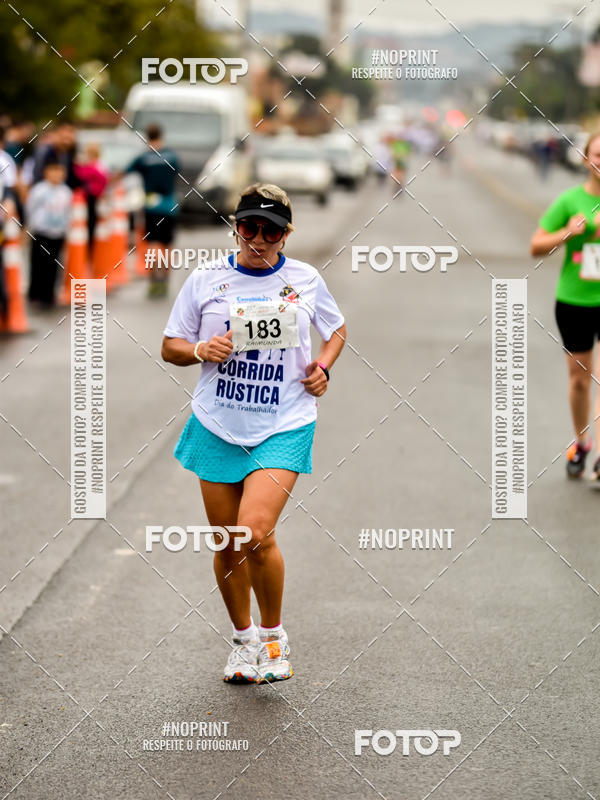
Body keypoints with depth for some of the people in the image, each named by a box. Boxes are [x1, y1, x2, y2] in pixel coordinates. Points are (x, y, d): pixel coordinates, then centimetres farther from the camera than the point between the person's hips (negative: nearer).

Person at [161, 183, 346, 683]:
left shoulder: (306, 280, 4)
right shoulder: (206, 281, 3)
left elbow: (337, 329, 21)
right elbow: (170, 346, 9)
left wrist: (323, 366, 2)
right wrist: (201, 350, -12)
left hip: (284, 427, -2)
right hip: (218, 428, 2)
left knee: (256, 533, -19)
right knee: (227, 545, 6)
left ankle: (274, 635, 3)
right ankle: (244, 638, 28)